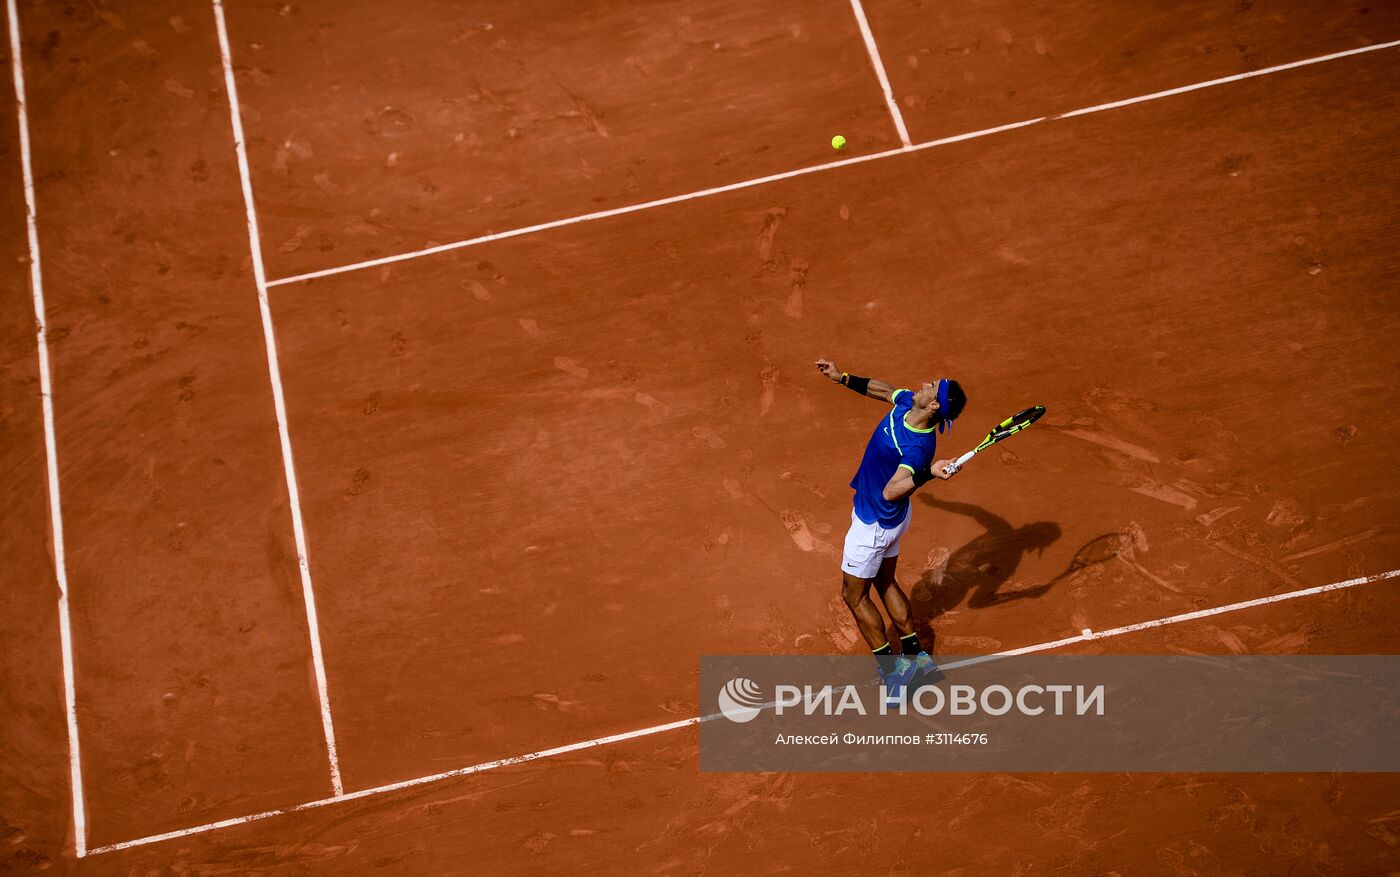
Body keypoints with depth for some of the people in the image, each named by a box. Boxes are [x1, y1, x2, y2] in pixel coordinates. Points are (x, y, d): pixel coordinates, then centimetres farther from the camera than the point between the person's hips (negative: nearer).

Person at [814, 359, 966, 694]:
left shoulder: (919, 447, -37)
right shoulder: (906, 401, -13)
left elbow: (890, 492, -43)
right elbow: (885, 390, 10)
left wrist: (930, 473, -56)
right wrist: (842, 377, 13)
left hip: (873, 523, -9)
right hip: (891, 517, 9)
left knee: (854, 595, 10)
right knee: (885, 582, 25)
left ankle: (891, 669, 20)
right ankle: (915, 655, 37)